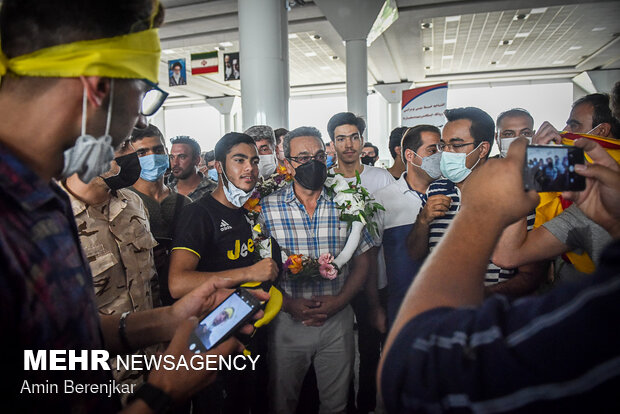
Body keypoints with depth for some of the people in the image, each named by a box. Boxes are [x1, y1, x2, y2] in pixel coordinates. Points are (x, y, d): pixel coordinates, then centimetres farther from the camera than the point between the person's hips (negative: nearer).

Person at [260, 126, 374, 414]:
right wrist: (290, 304, -15)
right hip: (287, 321, -1)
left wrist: (339, 300, -11)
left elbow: (361, 263, 3)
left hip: (338, 321, 1)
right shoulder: (267, 209, -7)